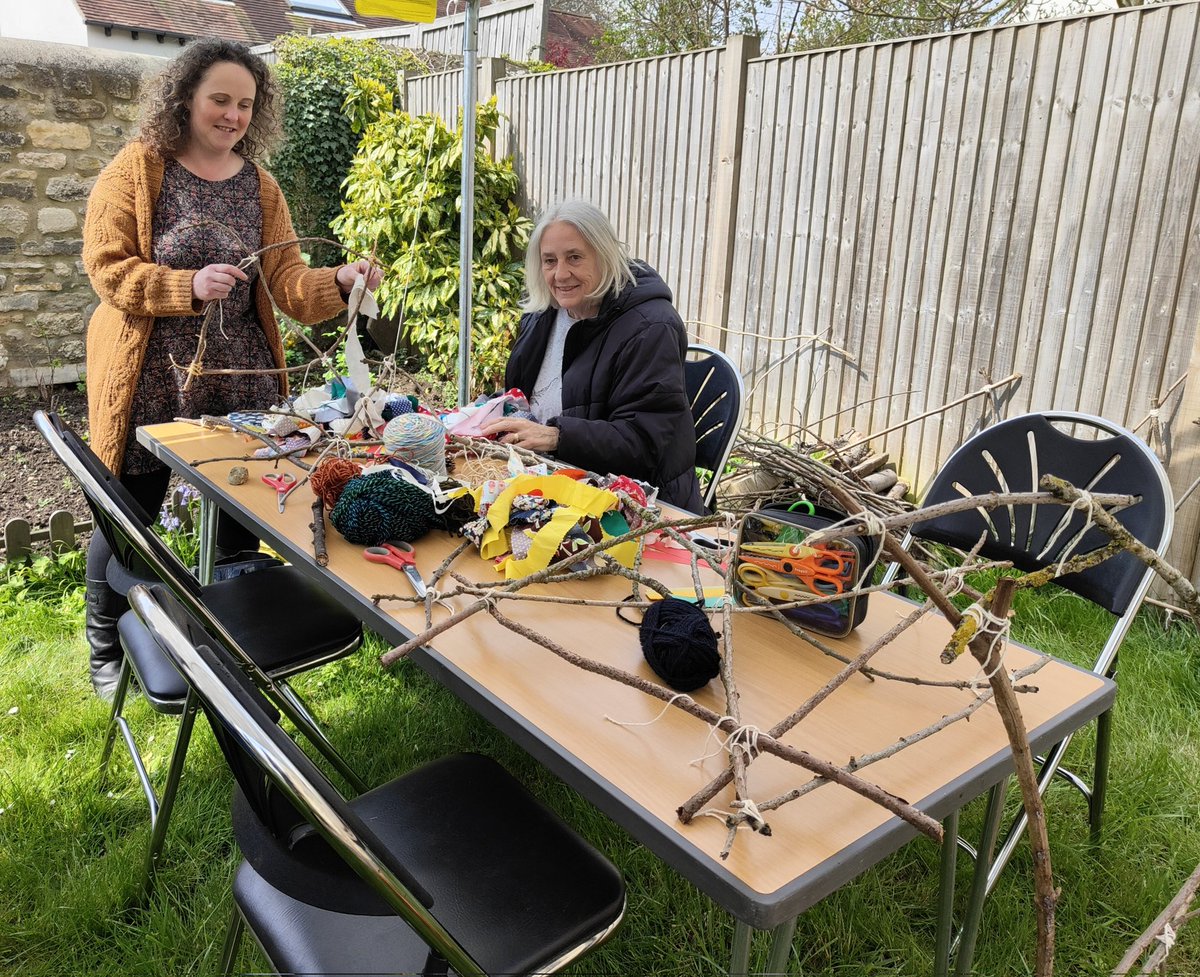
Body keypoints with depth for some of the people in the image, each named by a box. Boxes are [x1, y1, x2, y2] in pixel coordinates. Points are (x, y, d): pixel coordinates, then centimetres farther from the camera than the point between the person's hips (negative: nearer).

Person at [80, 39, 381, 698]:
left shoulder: (260, 187, 8)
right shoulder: (137, 169, -3)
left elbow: (286, 282, -1)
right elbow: (107, 267, -8)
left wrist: (339, 282, -21)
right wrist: (190, 286, -23)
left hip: (240, 381, 4)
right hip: (148, 381, -3)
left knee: (241, 518, 10)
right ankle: (106, 654, 28)